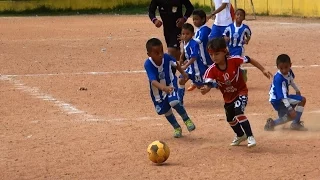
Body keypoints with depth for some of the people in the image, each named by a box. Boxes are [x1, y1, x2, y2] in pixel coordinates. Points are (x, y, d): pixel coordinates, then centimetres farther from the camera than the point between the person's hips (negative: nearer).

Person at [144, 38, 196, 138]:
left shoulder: (166, 57, -27)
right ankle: (177, 128, 39)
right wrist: (164, 88, -65)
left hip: (170, 84, 0)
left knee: (174, 102, -25)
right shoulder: (148, 64, -35)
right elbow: (153, 81, -47)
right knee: (166, 110, 13)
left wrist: (183, 73, 15)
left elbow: (175, 64, -1)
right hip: (157, 90, 0)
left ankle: (187, 120, 1)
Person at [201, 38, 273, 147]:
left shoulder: (234, 60, -27)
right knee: (230, 119, 22)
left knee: (238, 112, -29)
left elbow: (250, 60, -14)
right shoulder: (212, 70, -22)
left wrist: (263, 70, -13)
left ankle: (250, 136, -18)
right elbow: (208, 84, -30)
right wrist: (205, 89, -54)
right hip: (228, 97, 5)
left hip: (241, 92, -5)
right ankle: (240, 135, 52)